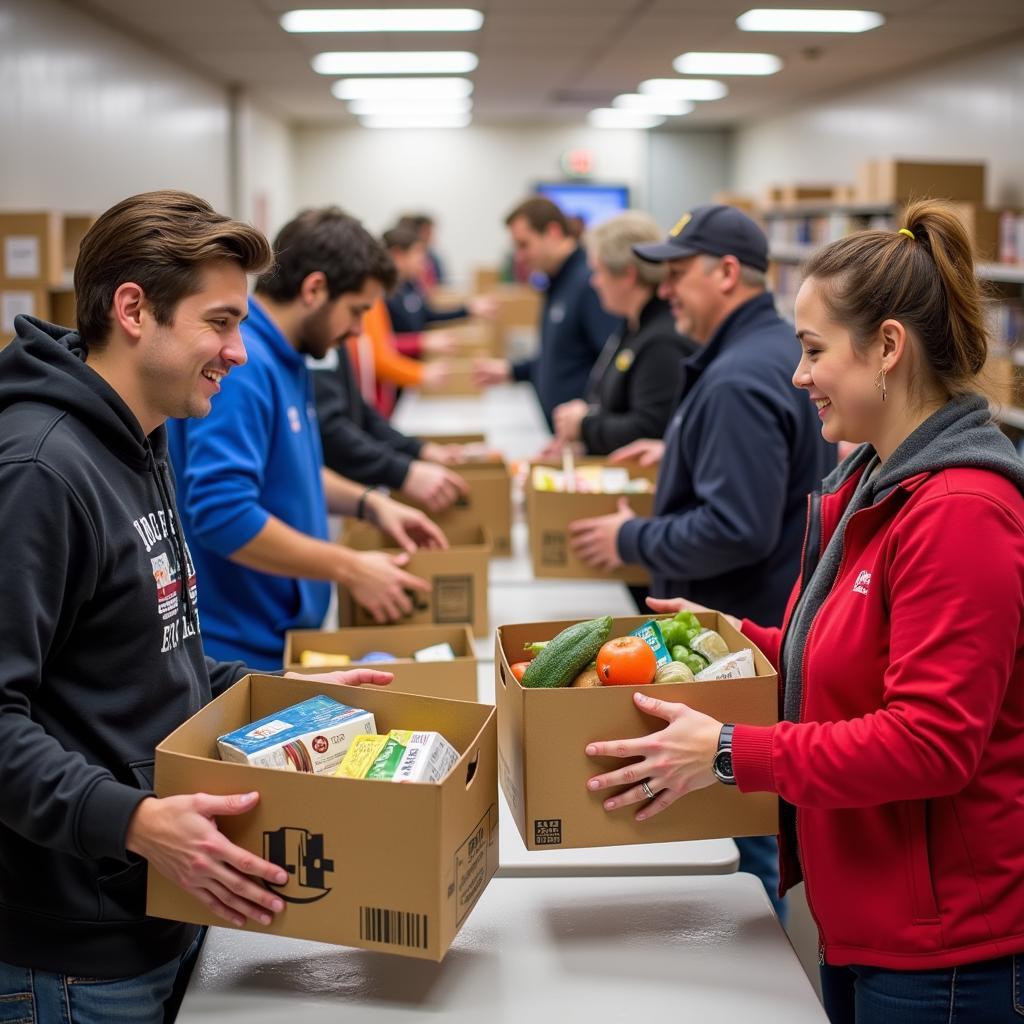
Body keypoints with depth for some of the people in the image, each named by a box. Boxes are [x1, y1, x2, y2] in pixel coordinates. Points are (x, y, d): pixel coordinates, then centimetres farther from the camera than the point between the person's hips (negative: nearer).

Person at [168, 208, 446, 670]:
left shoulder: (284, 358, 9)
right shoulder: (239, 362, -22)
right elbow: (222, 514, -31)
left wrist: (368, 503, 7)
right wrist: (350, 568, -23)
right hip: (237, 651, -9)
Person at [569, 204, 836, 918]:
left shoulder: (739, 380, -22)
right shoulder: (781, 350, 10)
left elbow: (735, 531, -27)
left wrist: (633, 541, -15)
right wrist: (682, 455, 19)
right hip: (777, 622, 11)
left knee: (749, 834, 0)